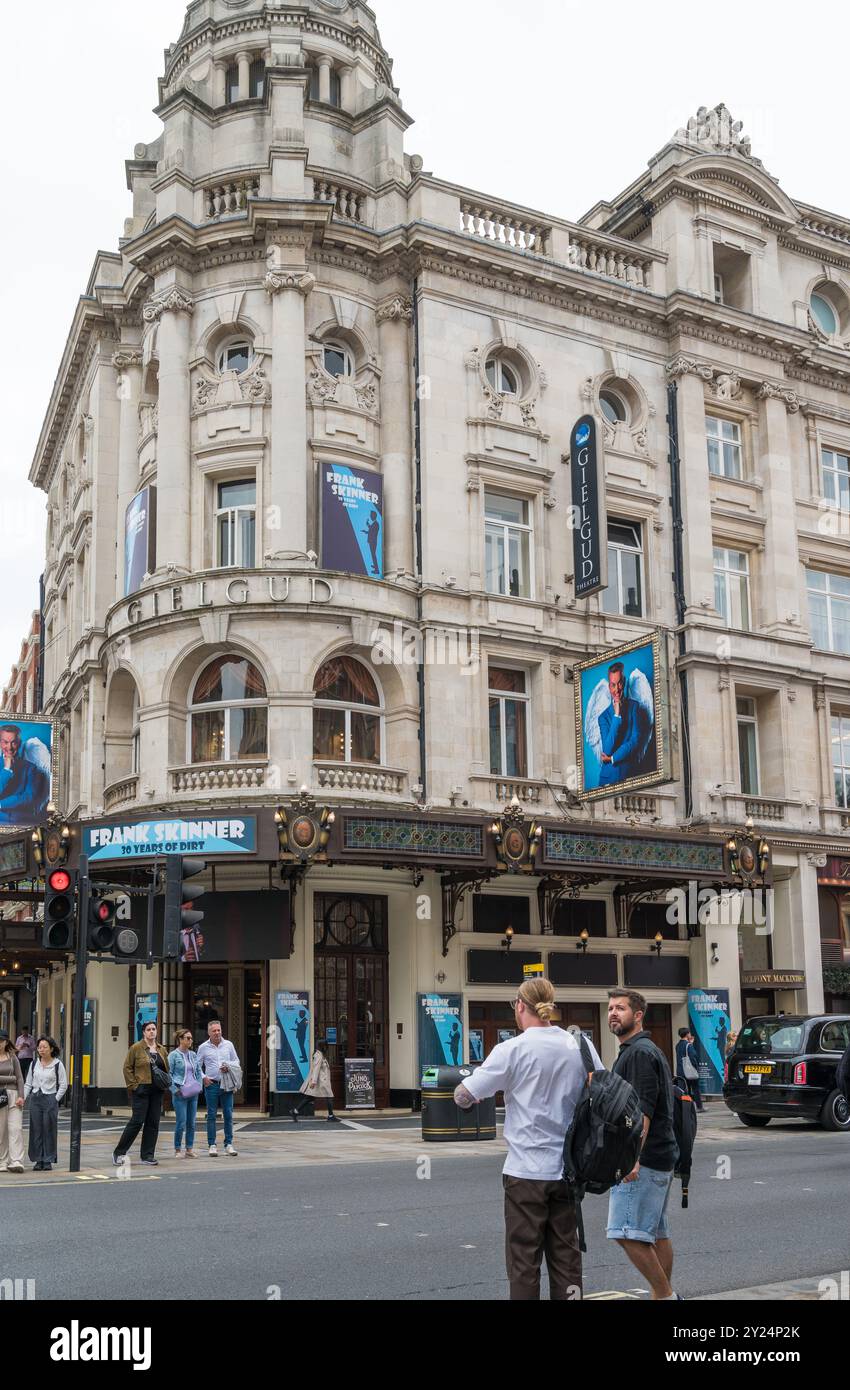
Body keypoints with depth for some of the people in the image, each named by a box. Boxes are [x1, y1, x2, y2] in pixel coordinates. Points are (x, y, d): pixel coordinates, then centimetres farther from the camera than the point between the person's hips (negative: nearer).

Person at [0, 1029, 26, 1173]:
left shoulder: (12, 1057, 9)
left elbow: (19, 1078, 5)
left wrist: (21, 1096, -4)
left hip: (13, 1095, 1)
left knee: (15, 1129, -9)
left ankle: (16, 1162, -15)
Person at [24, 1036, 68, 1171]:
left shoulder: (57, 1064, -3)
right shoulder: (34, 1064, 8)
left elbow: (63, 1085, -1)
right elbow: (28, 1083, 13)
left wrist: (56, 1100, -7)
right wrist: (23, 1097, 1)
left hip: (50, 1099, -4)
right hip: (35, 1099, 4)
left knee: (49, 1130, -1)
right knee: (36, 1130, 4)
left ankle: (48, 1160, 7)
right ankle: (38, 1160, 11)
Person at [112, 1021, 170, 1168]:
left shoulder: (162, 1050, 12)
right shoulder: (136, 1048, -4)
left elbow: (166, 1068, 22)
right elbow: (127, 1068, -4)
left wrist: (166, 1084, 8)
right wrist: (133, 1085, -11)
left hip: (157, 1091, 6)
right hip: (141, 1090, -6)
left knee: (153, 1123, 5)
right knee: (137, 1121, -8)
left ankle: (148, 1156, 11)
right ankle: (119, 1153, 4)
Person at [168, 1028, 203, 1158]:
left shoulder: (193, 1055, 11)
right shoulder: (173, 1055, -5)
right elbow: (169, 1074, -6)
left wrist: (199, 1086, 8)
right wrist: (175, 1090, -11)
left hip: (193, 1094, 6)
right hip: (180, 1094, -5)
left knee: (191, 1123, 7)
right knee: (181, 1123, -6)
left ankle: (189, 1149, 15)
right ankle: (178, 1150, 6)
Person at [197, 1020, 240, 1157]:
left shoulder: (228, 1045, 5)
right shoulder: (203, 1047, 2)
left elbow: (237, 1061, 12)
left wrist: (229, 1066, -7)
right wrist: (203, 1077, -4)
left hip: (227, 1084, 1)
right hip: (211, 1084, -1)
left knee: (228, 1115, 1)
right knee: (211, 1116, 1)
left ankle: (229, 1144, 8)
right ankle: (212, 1145, 6)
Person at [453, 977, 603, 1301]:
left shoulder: (512, 1050, -11)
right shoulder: (580, 1046, 1)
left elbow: (464, 1098, -11)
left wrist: (463, 1083, 11)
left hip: (526, 1171, -4)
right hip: (567, 1169, 4)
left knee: (524, 1261, 4)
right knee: (566, 1256, 11)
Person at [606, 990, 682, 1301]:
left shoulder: (640, 1052, -13)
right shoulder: (647, 1050, 20)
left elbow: (643, 1109, -22)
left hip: (645, 1159, -11)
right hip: (661, 1158, 11)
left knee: (628, 1233, -12)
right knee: (656, 1233, 13)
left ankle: (665, 1295, -7)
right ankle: (664, 1294, 18)